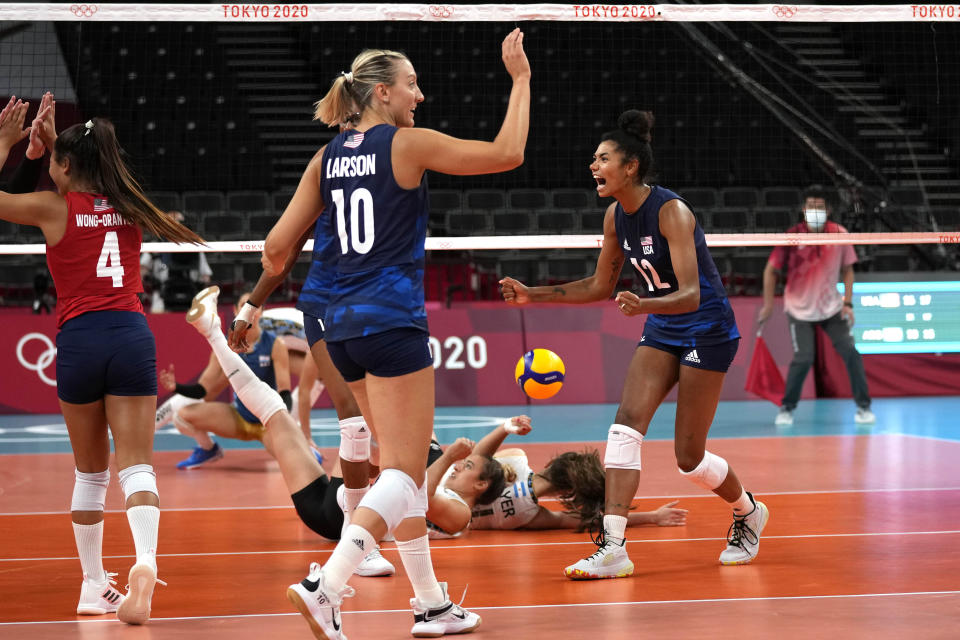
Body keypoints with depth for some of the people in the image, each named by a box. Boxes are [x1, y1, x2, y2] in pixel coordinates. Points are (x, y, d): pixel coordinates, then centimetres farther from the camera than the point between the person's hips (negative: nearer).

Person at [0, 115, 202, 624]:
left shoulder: (53, 209, -1)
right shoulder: (128, 208, 12)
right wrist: (54, 142, 32)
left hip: (79, 339, -2)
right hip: (132, 337, 2)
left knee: (91, 472, 12)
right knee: (136, 465, -4)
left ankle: (94, 586, 20)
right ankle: (145, 561, -29)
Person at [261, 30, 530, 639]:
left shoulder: (327, 158, 10)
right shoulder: (409, 144, -7)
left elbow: (277, 247, 9)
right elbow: (507, 153, -4)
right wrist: (521, 78, 5)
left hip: (344, 325, 8)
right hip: (393, 321, -7)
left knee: (407, 467, 15)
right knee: (403, 471, -7)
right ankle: (326, 586, -23)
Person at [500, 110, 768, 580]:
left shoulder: (671, 212, -23)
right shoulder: (615, 216, 0)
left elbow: (690, 295, -30)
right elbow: (601, 286, 13)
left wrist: (642, 305, -49)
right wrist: (533, 295, 5)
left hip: (707, 331, -7)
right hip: (662, 331, 7)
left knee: (688, 458, -3)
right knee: (626, 424, -13)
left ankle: (748, 512, 28)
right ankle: (613, 549, -18)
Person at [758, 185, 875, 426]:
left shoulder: (840, 234, -8)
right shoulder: (791, 237, -14)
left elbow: (847, 269, 3)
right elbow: (771, 270, -7)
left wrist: (848, 303, -5)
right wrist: (768, 305, -10)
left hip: (831, 306, 2)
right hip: (800, 308, -2)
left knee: (850, 352, -7)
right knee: (803, 358, -13)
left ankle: (863, 406, 6)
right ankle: (786, 408, 7)